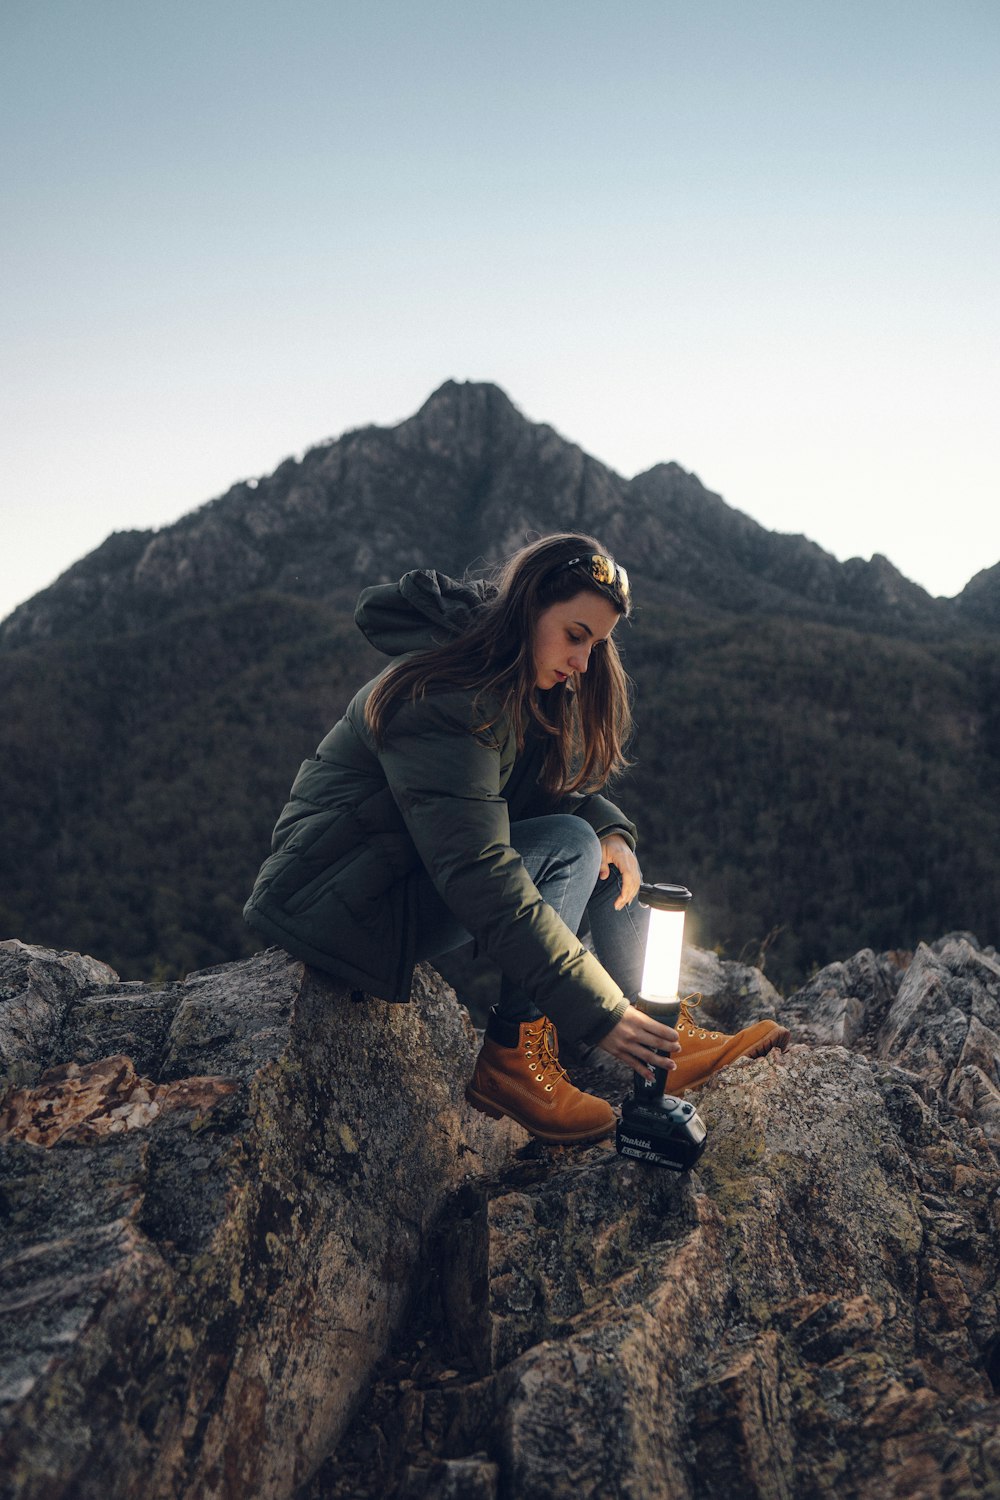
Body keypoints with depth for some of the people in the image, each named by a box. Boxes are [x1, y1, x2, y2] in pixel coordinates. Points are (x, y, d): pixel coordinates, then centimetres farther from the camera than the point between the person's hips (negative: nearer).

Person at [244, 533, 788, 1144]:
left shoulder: (524, 689, 4)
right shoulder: (445, 702, -27)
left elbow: (555, 793, 10)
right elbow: (479, 876, -33)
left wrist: (610, 828, -14)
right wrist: (599, 1013, -33)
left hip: (422, 874, 9)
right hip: (341, 900, -9)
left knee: (603, 841, -1)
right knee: (569, 845, -21)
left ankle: (658, 1043, 0)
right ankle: (513, 1059, -16)